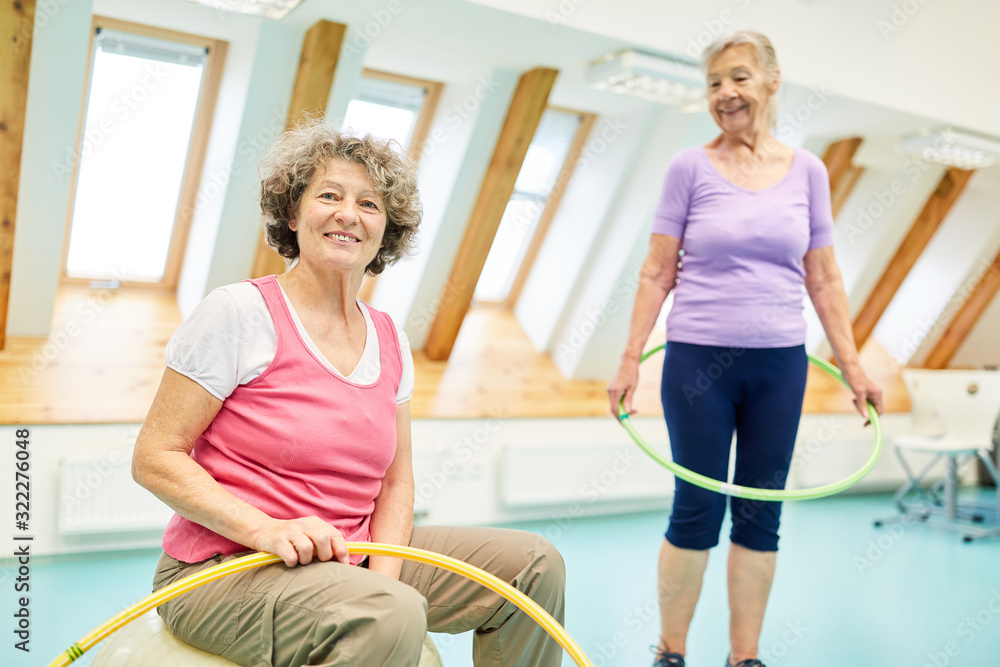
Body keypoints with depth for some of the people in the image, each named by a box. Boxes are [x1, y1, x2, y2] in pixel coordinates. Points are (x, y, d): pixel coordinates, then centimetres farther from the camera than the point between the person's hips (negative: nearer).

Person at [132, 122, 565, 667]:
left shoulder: (389, 342, 7)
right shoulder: (240, 311, -10)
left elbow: (395, 481, 11)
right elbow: (154, 458, -11)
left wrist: (384, 574, -7)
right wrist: (265, 529, -23)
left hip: (348, 557, 7)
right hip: (223, 570, -6)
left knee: (535, 564, 0)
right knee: (392, 617, -35)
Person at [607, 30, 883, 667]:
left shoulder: (807, 170, 6)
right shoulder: (691, 167, -1)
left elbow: (825, 280, 10)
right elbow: (657, 273, -1)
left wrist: (854, 367, 7)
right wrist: (630, 360, -6)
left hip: (780, 364, 3)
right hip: (699, 360, -2)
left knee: (761, 516, 10)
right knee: (697, 513, 3)